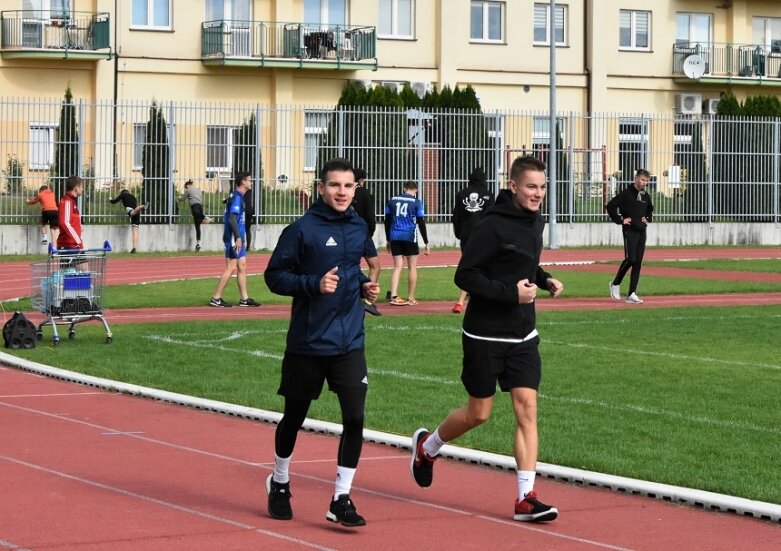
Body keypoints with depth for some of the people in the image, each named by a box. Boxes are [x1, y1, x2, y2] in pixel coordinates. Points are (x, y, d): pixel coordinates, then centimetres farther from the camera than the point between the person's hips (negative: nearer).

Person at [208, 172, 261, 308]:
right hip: (234, 237, -10)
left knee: (242, 266, 10)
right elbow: (232, 219, -22)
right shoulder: (237, 197, -14)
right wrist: (237, 238, -24)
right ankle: (216, 298, -5)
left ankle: (244, 299, 13)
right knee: (231, 268, -8)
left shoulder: (239, 196, 16)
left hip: (239, 238, 10)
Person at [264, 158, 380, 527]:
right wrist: (314, 284, -21)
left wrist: (364, 286, 3)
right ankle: (279, 483, 36)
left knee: (354, 418, -7)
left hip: (350, 343, 3)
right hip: (307, 343, -3)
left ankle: (341, 499, 3)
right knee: (294, 416, 13)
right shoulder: (303, 229, -10)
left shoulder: (359, 228, 6)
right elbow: (274, 276, -9)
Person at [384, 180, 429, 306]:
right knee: (412, 267, 7)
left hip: (395, 236, 3)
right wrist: (426, 242, 3)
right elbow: (421, 223, -2)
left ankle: (393, 296, -10)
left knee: (398, 267, 5)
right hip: (410, 237, -3)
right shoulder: (416, 202, -2)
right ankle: (411, 298, 8)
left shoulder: (392, 200, 9)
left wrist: (388, 240, 21)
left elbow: (387, 221, 13)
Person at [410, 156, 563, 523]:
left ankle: (526, 498, -6)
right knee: (478, 413, 6)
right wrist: (511, 292, -23)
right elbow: (465, 276, -18)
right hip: (485, 337, -6)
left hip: (522, 336, 6)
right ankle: (426, 446, 36)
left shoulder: (535, 224, 8)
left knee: (527, 410, -5)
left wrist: (543, 279, 5)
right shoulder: (493, 227, -17)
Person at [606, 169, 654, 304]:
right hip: (630, 231, -6)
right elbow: (610, 206, -11)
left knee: (638, 263, 2)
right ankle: (615, 284, 8)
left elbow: (650, 209, 33)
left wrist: (648, 219, 15)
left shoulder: (646, 196, 13)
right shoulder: (626, 194, -8)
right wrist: (620, 220, -11)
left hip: (642, 231, 6)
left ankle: (632, 294, 3)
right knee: (630, 259, -15)